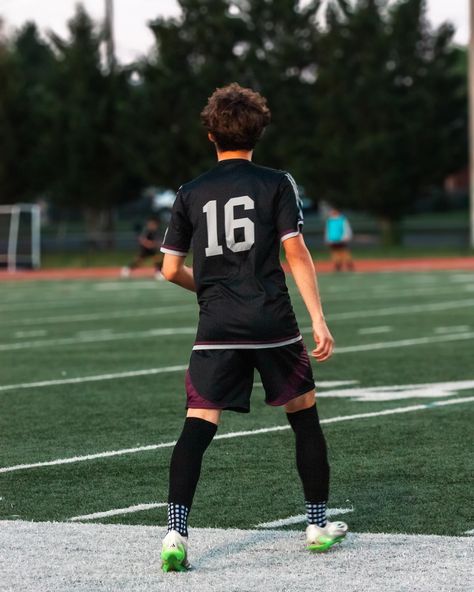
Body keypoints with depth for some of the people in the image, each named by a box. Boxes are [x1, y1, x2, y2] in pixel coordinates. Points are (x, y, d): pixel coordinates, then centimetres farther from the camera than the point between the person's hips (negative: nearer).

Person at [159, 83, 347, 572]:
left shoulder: (191, 194, 8)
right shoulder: (276, 183, 1)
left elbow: (171, 270, 9)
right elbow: (296, 252, -7)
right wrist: (319, 320, -7)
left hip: (217, 329, 1)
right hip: (273, 325, -1)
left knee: (198, 425, -4)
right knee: (304, 414, 17)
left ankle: (176, 532, -20)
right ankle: (318, 524, 24)